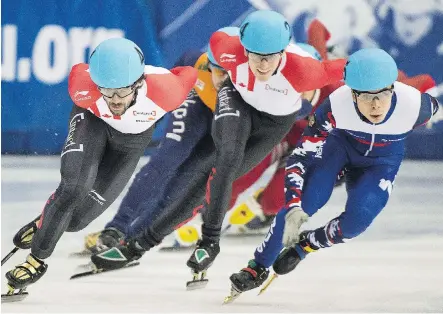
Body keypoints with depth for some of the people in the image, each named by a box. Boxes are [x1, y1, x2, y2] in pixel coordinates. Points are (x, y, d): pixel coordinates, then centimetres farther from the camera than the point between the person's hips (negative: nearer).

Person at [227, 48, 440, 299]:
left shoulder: (414, 105, -37)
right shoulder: (336, 106, -38)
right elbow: (299, 158, -31)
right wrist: (294, 208, -43)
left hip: (383, 159, 1)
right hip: (338, 143, -1)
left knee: (356, 221, -19)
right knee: (303, 205, -17)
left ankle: (305, 245, 12)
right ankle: (258, 269, 5)